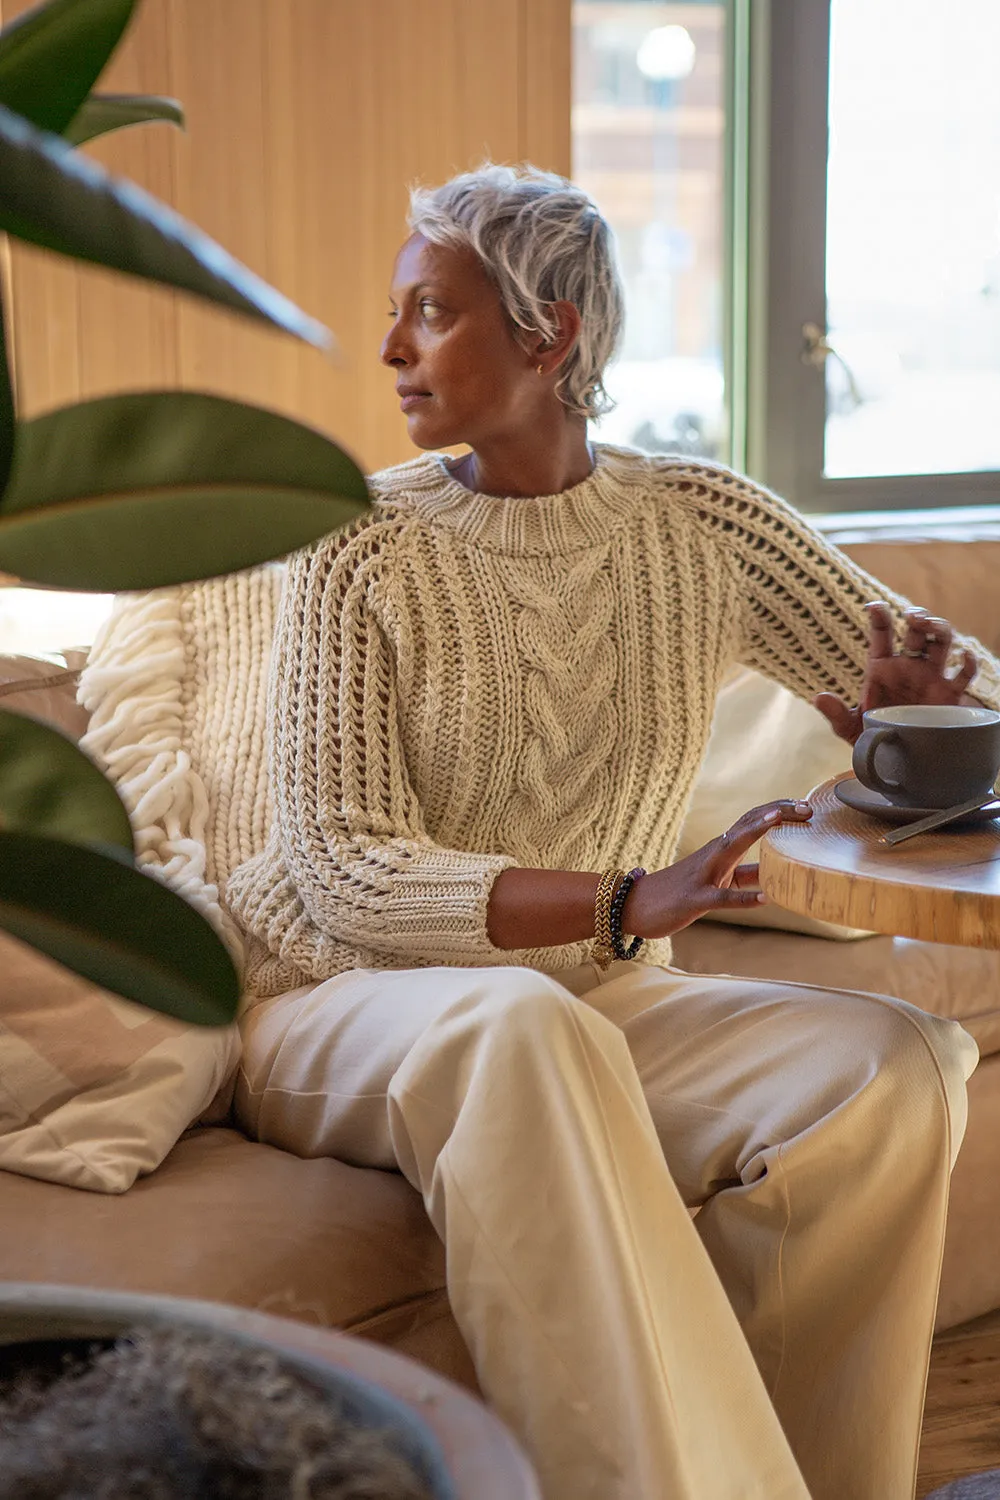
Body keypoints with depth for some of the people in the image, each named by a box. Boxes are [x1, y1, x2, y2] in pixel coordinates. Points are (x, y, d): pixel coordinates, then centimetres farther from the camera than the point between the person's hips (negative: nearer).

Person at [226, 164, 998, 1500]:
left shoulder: (703, 526, 1)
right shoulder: (363, 549, -7)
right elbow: (345, 872, -16)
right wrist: (630, 902, -30)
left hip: (594, 1002, 3)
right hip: (341, 1011, -3)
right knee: (524, 1029, -37)